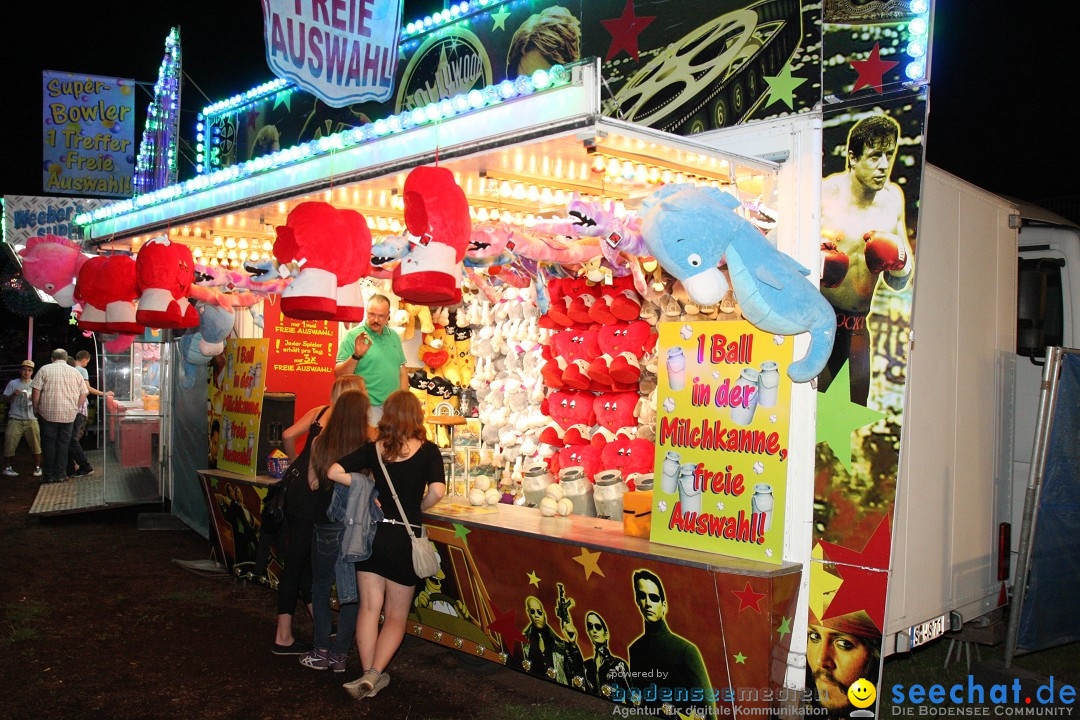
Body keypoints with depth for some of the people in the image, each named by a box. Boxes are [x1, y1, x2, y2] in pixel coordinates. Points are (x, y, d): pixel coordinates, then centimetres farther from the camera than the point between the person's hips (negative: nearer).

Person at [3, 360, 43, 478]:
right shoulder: (13, 384, 7)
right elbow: (6, 401, 7)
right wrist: (13, 395, -12)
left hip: (31, 419, 1)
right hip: (15, 419, -1)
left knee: (36, 443, -7)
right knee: (10, 443, -8)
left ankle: (37, 467, 3)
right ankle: (8, 467, 4)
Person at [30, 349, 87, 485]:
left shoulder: (45, 370, 0)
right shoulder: (75, 372, 9)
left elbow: (36, 392, -5)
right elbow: (83, 394, 9)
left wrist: (36, 409, 5)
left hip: (48, 413, -2)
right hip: (68, 415, 2)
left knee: (48, 444, 6)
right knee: (63, 444, 8)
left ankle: (49, 475, 9)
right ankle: (60, 474, 9)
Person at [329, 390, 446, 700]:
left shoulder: (374, 449, 0)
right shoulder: (427, 450, -8)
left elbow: (334, 472, -7)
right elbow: (437, 490, -21)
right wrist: (418, 507, -1)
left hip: (373, 533, 2)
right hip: (404, 538, -2)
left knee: (369, 608, 11)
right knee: (396, 615, 11)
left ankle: (368, 674, 12)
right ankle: (374, 675, -1)